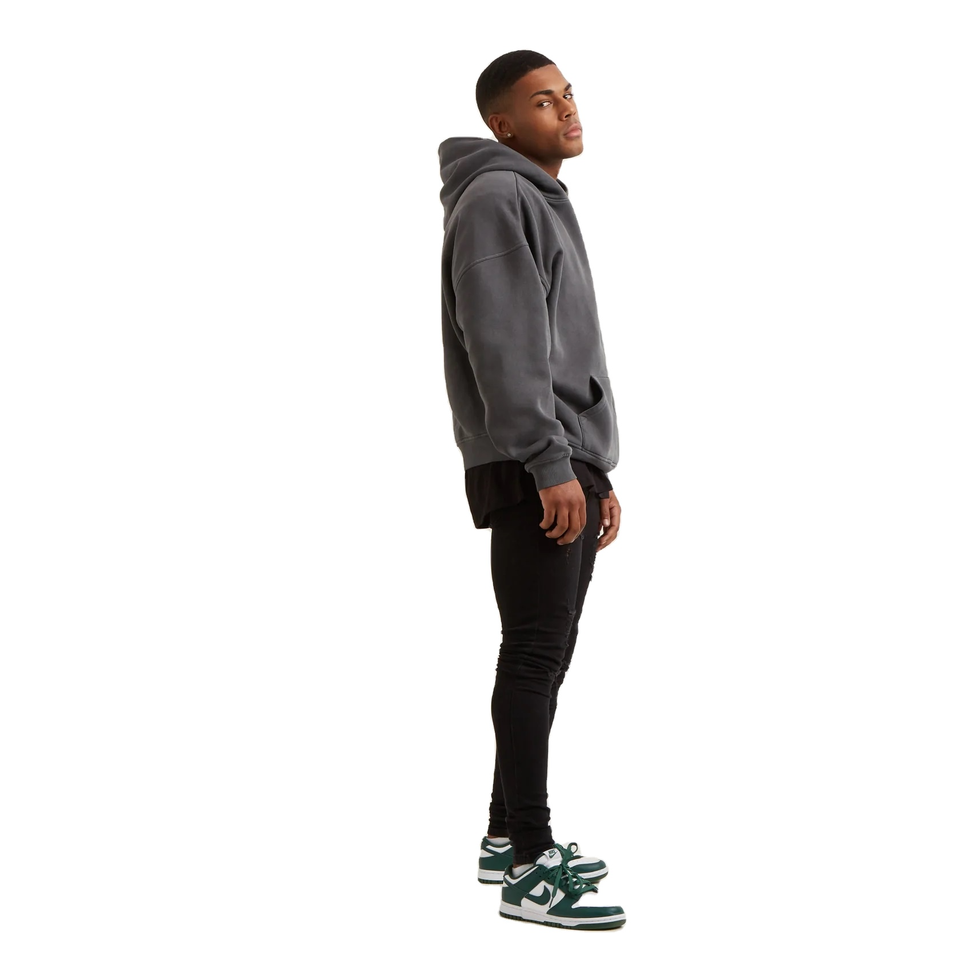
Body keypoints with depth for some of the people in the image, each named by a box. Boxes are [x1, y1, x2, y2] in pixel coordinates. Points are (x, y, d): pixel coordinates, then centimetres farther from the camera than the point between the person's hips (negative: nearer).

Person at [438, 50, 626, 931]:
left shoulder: (549, 205, 24)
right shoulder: (496, 198, -8)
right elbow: (503, 345, -18)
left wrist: (597, 468, 20)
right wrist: (550, 462, -22)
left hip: (567, 468, 10)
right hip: (532, 473, -10)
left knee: (544, 656, 11)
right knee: (535, 656, -10)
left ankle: (509, 835, 20)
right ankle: (528, 868, -6)